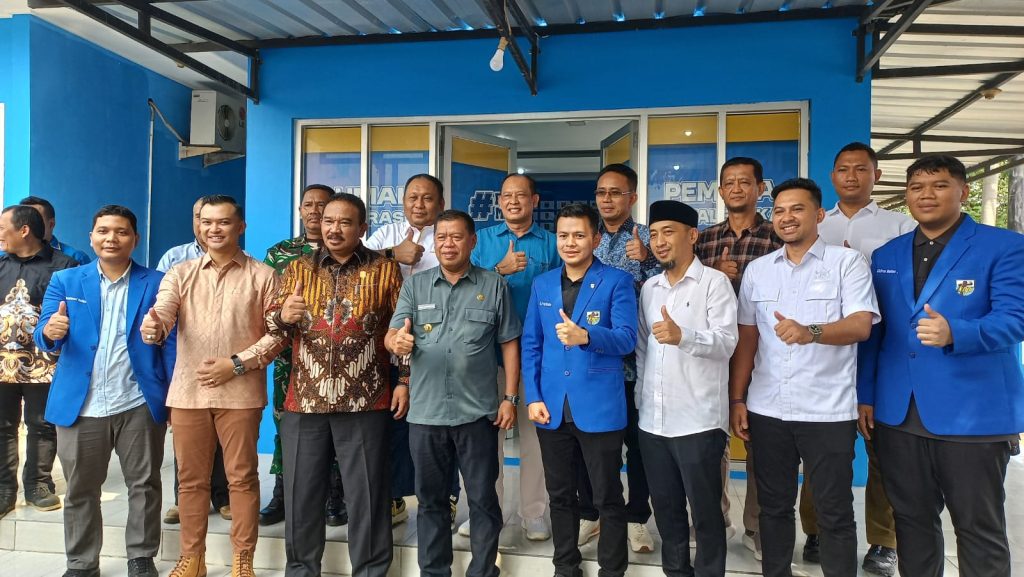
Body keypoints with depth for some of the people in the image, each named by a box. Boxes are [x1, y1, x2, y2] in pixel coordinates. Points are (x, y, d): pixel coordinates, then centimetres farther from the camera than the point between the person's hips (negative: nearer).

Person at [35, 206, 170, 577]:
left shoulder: (156, 283, 0)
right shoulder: (64, 281, 5)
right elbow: (43, 338, -2)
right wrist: (50, 332, -27)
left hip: (139, 405, -1)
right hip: (80, 406, 2)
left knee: (144, 485, 9)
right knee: (80, 491, 14)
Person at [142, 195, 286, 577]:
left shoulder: (262, 276, 1)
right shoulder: (180, 274, 9)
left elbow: (277, 334, -3)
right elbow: (160, 315, -7)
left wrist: (237, 363, -12)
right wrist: (153, 327, -30)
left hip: (240, 392, -2)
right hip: (187, 391, 3)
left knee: (242, 478, 5)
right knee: (191, 478, 12)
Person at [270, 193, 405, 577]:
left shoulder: (385, 270, 3)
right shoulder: (297, 269, 10)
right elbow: (270, 320, 5)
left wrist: (405, 380, -3)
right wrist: (283, 315, -17)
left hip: (365, 401, -2)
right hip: (304, 400, 3)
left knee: (367, 493, 5)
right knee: (301, 492, 11)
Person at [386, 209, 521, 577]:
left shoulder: (494, 286, 0)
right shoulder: (414, 286, 5)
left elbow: (510, 344, 2)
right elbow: (391, 336, -2)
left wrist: (510, 397, -3)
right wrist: (397, 341, -27)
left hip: (477, 411, -2)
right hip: (425, 411, 2)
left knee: (482, 498, 9)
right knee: (430, 498, 15)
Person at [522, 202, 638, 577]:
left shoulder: (617, 282, -4)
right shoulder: (542, 284, 9)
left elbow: (627, 338, -14)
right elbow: (530, 344, 9)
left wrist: (585, 335, -32)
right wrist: (532, 397, 0)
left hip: (599, 408, -4)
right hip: (552, 408, 4)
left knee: (608, 498, 8)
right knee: (560, 495, 16)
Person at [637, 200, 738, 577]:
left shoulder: (714, 282, -5)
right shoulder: (649, 288, 12)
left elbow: (727, 342, -16)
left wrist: (682, 337, -33)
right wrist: (640, 398, 11)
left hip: (699, 420, -5)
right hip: (652, 420, 6)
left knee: (705, 510, 6)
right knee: (665, 506, 16)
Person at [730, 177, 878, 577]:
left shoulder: (847, 263, -2)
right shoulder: (757, 270, 10)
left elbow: (861, 325, -14)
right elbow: (746, 339, 11)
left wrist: (811, 332, -33)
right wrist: (737, 399, 6)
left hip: (828, 411, -3)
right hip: (766, 410, 4)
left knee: (834, 513, 7)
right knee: (774, 506, 15)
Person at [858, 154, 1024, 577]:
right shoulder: (886, 255, 11)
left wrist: (955, 333, -32)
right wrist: (865, 395, 8)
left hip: (974, 413, -4)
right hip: (898, 414, 4)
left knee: (980, 528, 9)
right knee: (912, 520, 16)